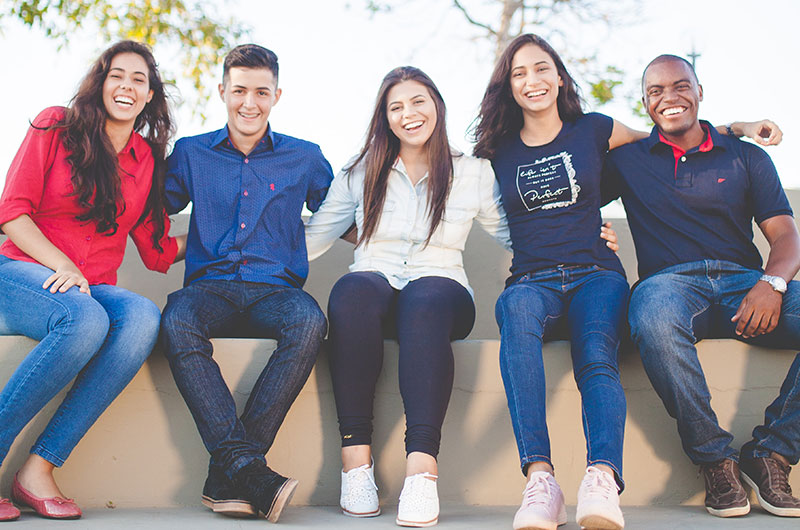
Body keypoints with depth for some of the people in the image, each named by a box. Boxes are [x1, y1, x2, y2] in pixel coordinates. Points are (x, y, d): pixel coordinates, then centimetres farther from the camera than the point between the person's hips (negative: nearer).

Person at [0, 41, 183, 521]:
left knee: (143, 317, -32)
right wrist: (62, 266, -16)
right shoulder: (56, 126, 5)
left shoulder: (148, 159, 15)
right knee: (85, 319, -38)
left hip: (94, 289, 4)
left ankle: (40, 468, -30)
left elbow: (158, 251, 15)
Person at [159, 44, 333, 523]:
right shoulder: (191, 153, 15)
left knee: (309, 322, -35)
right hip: (210, 286, 0)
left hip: (275, 289, 0)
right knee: (177, 323, -35)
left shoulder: (305, 158, 15)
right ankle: (248, 469, -40)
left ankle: (227, 475, -33)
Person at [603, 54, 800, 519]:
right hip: (671, 282, -2)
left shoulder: (747, 157, 19)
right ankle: (716, 458, -23)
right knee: (654, 317, -40)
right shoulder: (627, 161, 19)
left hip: (744, 281, 2)